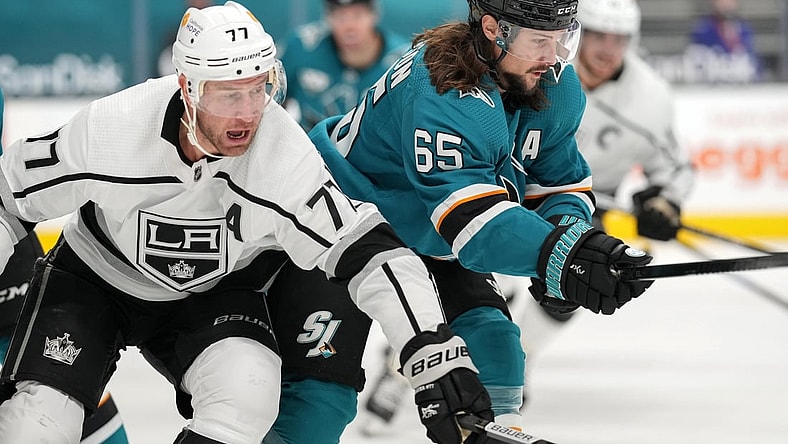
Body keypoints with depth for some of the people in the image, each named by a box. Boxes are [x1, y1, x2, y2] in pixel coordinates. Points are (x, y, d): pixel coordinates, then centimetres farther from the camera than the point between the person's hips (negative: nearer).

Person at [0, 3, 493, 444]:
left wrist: (438, 352, -38)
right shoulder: (109, 130, -29)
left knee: (247, 394, -28)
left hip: (209, 295, 1)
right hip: (93, 277, -1)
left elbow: (369, 251, -28)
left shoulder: (285, 156, -29)